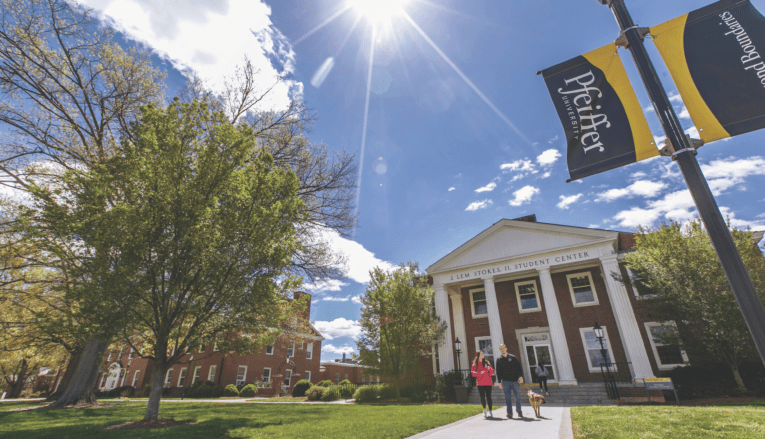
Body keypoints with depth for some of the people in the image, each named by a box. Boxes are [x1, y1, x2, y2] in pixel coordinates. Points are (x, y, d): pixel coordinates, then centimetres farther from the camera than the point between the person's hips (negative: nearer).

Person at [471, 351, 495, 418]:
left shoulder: (487, 362, 10)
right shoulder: (475, 363, 5)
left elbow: (492, 373, 9)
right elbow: (473, 373, -2)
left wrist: (489, 368, -11)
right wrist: (480, 373, -16)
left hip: (488, 382, 1)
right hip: (480, 383, -1)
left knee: (488, 397, -1)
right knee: (482, 397, 1)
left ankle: (490, 411, 8)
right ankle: (484, 409, 22)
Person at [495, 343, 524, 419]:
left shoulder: (513, 357, 5)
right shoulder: (499, 360, 7)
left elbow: (519, 367, 4)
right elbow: (498, 372, 8)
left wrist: (521, 376, -9)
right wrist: (499, 382, 2)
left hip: (515, 380, 0)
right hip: (505, 381, 0)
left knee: (517, 397, 5)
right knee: (508, 397, -3)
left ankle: (519, 412, 24)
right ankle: (510, 413, 3)